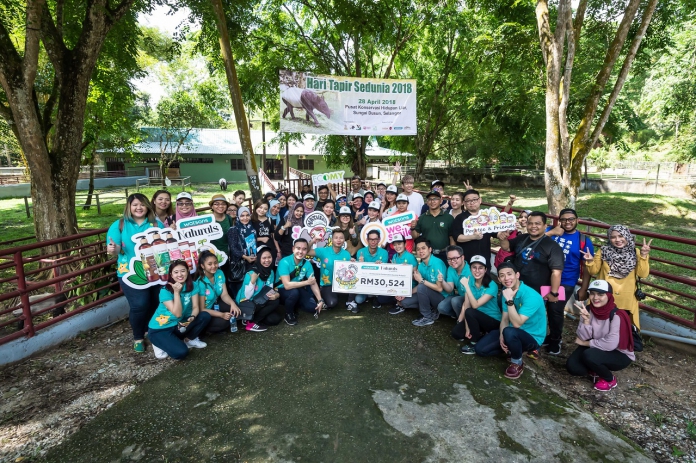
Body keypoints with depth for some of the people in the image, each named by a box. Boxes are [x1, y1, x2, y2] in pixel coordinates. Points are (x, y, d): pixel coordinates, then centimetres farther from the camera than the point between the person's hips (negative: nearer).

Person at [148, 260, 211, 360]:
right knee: (181, 352, -26)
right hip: (159, 329, -5)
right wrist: (176, 292, -32)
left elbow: (195, 307, -9)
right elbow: (177, 313, -26)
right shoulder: (165, 291, -21)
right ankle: (160, 344, 4)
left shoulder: (192, 286, -7)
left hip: (179, 325, 5)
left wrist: (192, 318, -31)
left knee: (205, 316, -17)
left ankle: (189, 339, 4)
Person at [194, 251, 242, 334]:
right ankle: (204, 328, -2)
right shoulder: (200, 283, -27)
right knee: (223, 322, -28)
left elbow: (224, 295, -8)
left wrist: (232, 303, -30)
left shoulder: (219, 273, -11)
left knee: (236, 310, -19)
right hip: (204, 313, -5)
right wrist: (221, 315, -32)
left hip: (215, 304, 5)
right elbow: (202, 309, -23)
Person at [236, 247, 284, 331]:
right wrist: (252, 281, -33)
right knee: (274, 302, -25)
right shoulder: (251, 273, -20)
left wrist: (276, 294, -22)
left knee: (276, 319, -12)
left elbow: (270, 291, 1)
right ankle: (249, 322, -14)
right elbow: (247, 297, -22)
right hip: (246, 305, -6)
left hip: (261, 304, 6)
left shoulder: (271, 272, -2)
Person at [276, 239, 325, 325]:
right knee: (294, 292, -36)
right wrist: (307, 282, -25)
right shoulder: (284, 262, -26)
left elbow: (313, 283, -6)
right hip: (281, 291, -5)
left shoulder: (307, 263, -8)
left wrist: (320, 300, -17)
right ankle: (288, 314, -7)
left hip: (297, 290, 5)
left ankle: (294, 305, 15)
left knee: (313, 307, -14)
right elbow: (287, 285, -33)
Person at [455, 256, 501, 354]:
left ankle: (475, 343, -11)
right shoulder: (470, 281, -7)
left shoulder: (492, 286, -23)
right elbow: (466, 305, -11)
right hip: (477, 318, 6)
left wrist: (466, 286, -35)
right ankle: (479, 333, 12)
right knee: (456, 333, -11)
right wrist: (467, 327, -18)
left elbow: (475, 305, -31)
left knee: (470, 312, -31)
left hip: (493, 320, -5)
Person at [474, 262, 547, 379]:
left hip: (532, 337, -7)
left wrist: (509, 300, -38)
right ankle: (517, 350, 11)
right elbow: (504, 318, -1)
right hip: (515, 332, 7)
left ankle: (517, 363, -10)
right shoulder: (506, 291, -4)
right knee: (480, 349, -5)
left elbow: (517, 324, -33)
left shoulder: (531, 296, -28)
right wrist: (501, 336, -18)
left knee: (509, 332, -40)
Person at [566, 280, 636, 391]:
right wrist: (586, 320, -28)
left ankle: (610, 379, -2)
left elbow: (610, 344, -29)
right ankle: (596, 371, 14)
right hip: (598, 350, 5)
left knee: (589, 355, -32)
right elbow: (583, 337, -12)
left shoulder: (616, 315, -25)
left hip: (620, 355, -5)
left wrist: (586, 343, -17)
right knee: (572, 366, -16)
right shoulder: (588, 310, -9)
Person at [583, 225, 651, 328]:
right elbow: (594, 271, 4)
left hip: (626, 300, 1)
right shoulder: (603, 251, -2)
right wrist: (590, 261, -15)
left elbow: (643, 274, -9)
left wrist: (643, 256, -19)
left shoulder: (635, 252, 0)